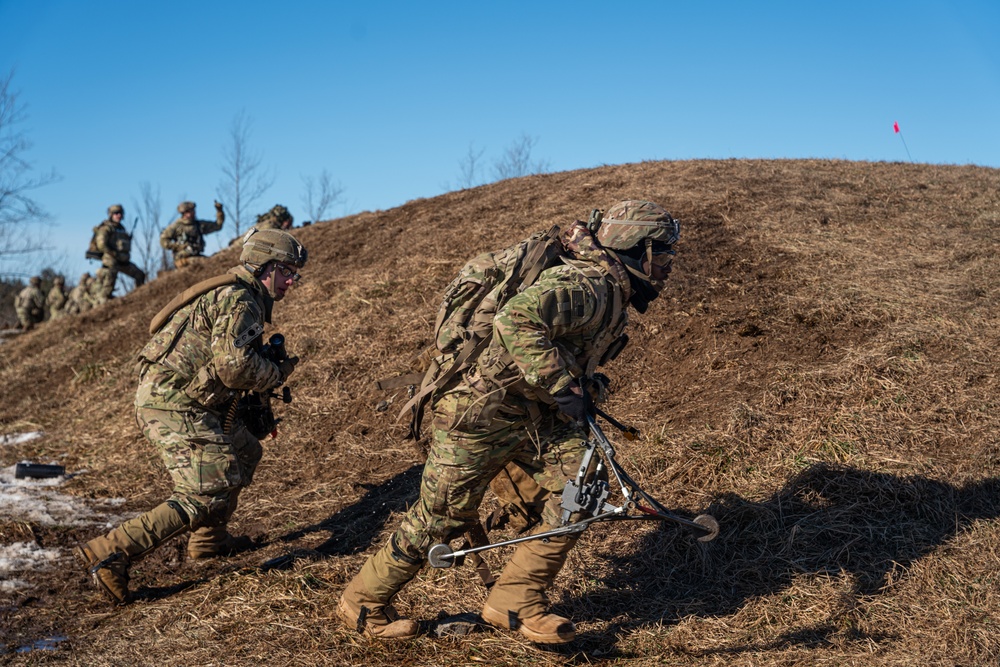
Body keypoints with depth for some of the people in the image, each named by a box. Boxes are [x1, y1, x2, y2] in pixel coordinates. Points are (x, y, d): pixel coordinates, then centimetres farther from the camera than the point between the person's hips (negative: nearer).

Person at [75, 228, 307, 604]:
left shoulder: (237, 297, 21)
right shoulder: (239, 299, -12)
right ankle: (109, 554, -17)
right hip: (174, 406, -11)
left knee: (245, 451, 21)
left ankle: (208, 540, 29)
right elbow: (234, 364, -24)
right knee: (207, 495, -13)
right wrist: (278, 374, -7)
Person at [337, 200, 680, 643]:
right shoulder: (586, 287, -24)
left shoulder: (612, 293, 10)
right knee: (443, 518, 2)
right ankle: (363, 603, 23)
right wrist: (562, 386, -32)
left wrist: (583, 382, 20)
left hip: (535, 415, 9)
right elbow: (515, 321, -39)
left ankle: (514, 603, 5)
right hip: (482, 412, -9)